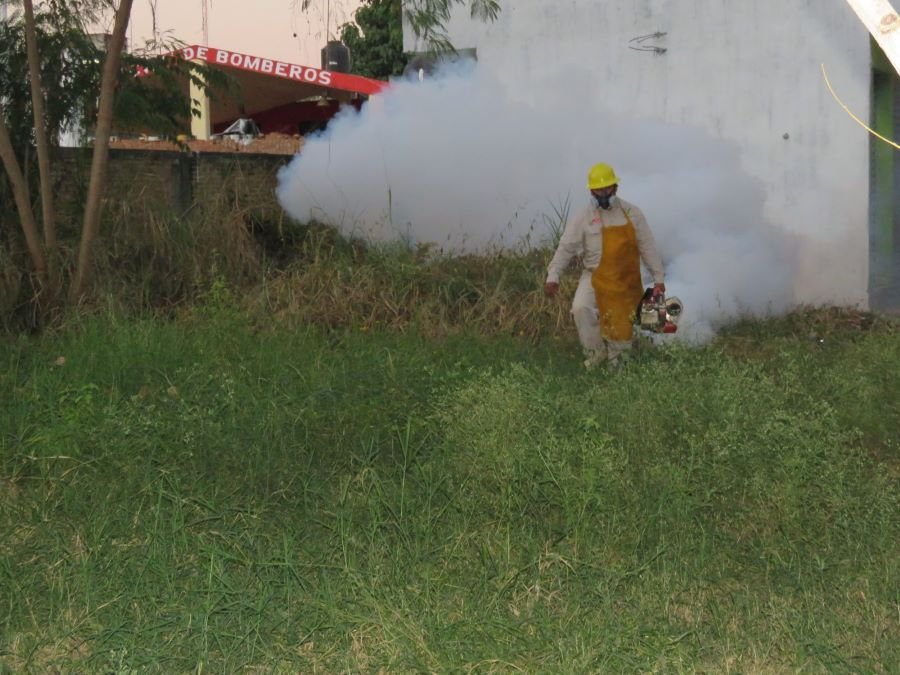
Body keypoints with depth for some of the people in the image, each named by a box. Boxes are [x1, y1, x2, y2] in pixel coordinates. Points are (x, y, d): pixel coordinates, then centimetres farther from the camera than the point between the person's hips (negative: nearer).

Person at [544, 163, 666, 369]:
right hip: (595, 276, -1)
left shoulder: (631, 213, 2)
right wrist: (553, 277, -15)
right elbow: (565, 248, -4)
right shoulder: (583, 218, -2)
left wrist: (658, 279, 4)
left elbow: (647, 247, 5)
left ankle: (615, 358, 30)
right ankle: (595, 351, -3)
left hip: (625, 281, 1)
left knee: (621, 323, 5)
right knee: (581, 308, -24)